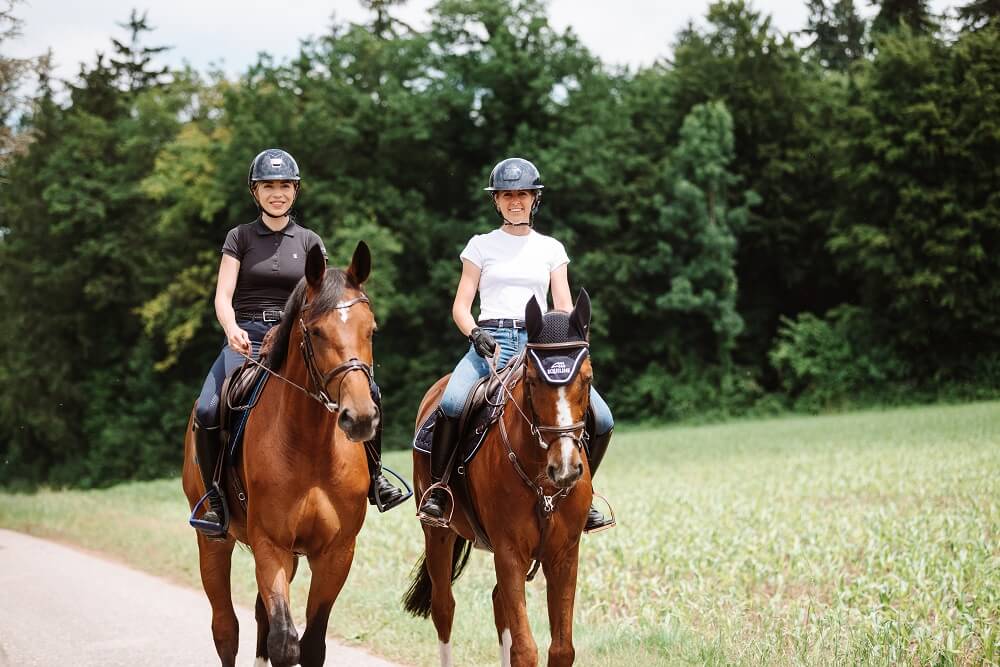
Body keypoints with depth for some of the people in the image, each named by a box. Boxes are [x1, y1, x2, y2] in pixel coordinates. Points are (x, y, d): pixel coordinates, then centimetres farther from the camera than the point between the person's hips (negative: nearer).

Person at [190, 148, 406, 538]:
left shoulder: (309, 242, 12)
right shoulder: (240, 238, 6)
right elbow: (223, 297, -3)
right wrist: (232, 330, -24)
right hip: (246, 339, -2)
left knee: (366, 390, -18)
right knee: (207, 411, -27)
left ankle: (374, 479, -3)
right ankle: (215, 500, -9)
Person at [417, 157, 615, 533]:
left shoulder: (551, 249, 16)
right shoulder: (482, 246, 11)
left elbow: (564, 308, 11)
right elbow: (460, 307, 8)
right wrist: (476, 335, -13)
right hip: (490, 343, -2)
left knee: (602, 420, -15)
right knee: (451, 404, -34)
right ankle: (436, 489, -15)